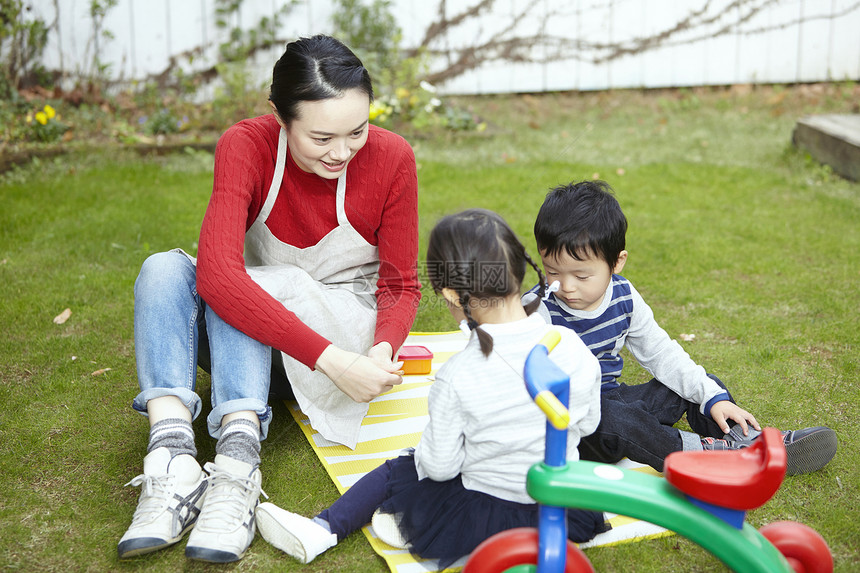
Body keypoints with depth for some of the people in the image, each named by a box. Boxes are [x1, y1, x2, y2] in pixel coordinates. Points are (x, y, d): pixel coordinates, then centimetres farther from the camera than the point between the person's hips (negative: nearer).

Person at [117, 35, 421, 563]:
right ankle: (173, 461, -41)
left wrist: (383, 350, -29)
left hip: (348, 331, -2)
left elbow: (401, 286, -6)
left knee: (244, 285, -30)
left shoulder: (391, 157, -14)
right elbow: (217, 272, -33)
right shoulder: (247, 146, -17)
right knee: (164, 268, -26)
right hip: (254, 343, 2)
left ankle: (238, 466, -43)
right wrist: (329, 359, -41)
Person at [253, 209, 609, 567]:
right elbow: (587, 423, 3)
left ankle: (323, 528, 13)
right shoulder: (574, 348, -14)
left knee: (395, 472, 17)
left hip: (488, 512, -4)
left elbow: (440, 466, -16)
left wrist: (427, 449, 7)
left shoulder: (456, 379, -24)